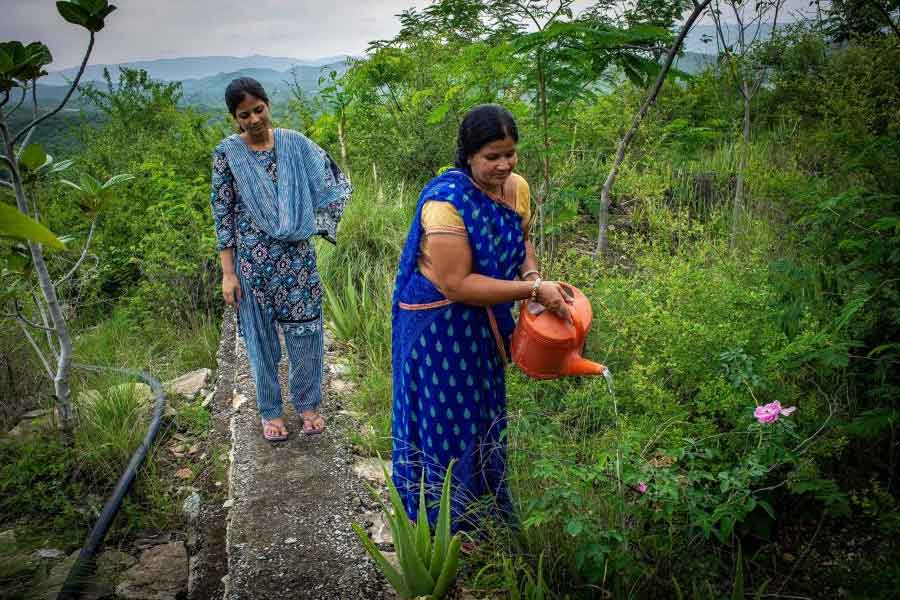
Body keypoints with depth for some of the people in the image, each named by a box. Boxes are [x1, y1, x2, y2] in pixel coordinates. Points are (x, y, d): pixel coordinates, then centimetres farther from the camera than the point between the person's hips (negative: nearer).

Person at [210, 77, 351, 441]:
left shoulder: (295, 144, -1)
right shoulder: (227, 152, -5)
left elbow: (337, 182, 8)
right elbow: (222, 214, -5)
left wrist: (317, 223, 1)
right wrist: (228, 272, -7)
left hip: (297, 255, 2)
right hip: (252, 259, -1)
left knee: (305, 332, 8)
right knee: (261, 338, 10)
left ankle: (307, 402, 29)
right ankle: (269, 410, 29)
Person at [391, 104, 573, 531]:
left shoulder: (517, 187, -4)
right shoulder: (446, 201, -27)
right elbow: (455, 284, -29)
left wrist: (533, 275, -7)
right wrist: (533, 290, -28)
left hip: (483, 321, 8)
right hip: (438, 326, -7)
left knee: (484, 418, 20)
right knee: (447, 423, 5)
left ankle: (485, 515, 41)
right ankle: (448, 524, 26)